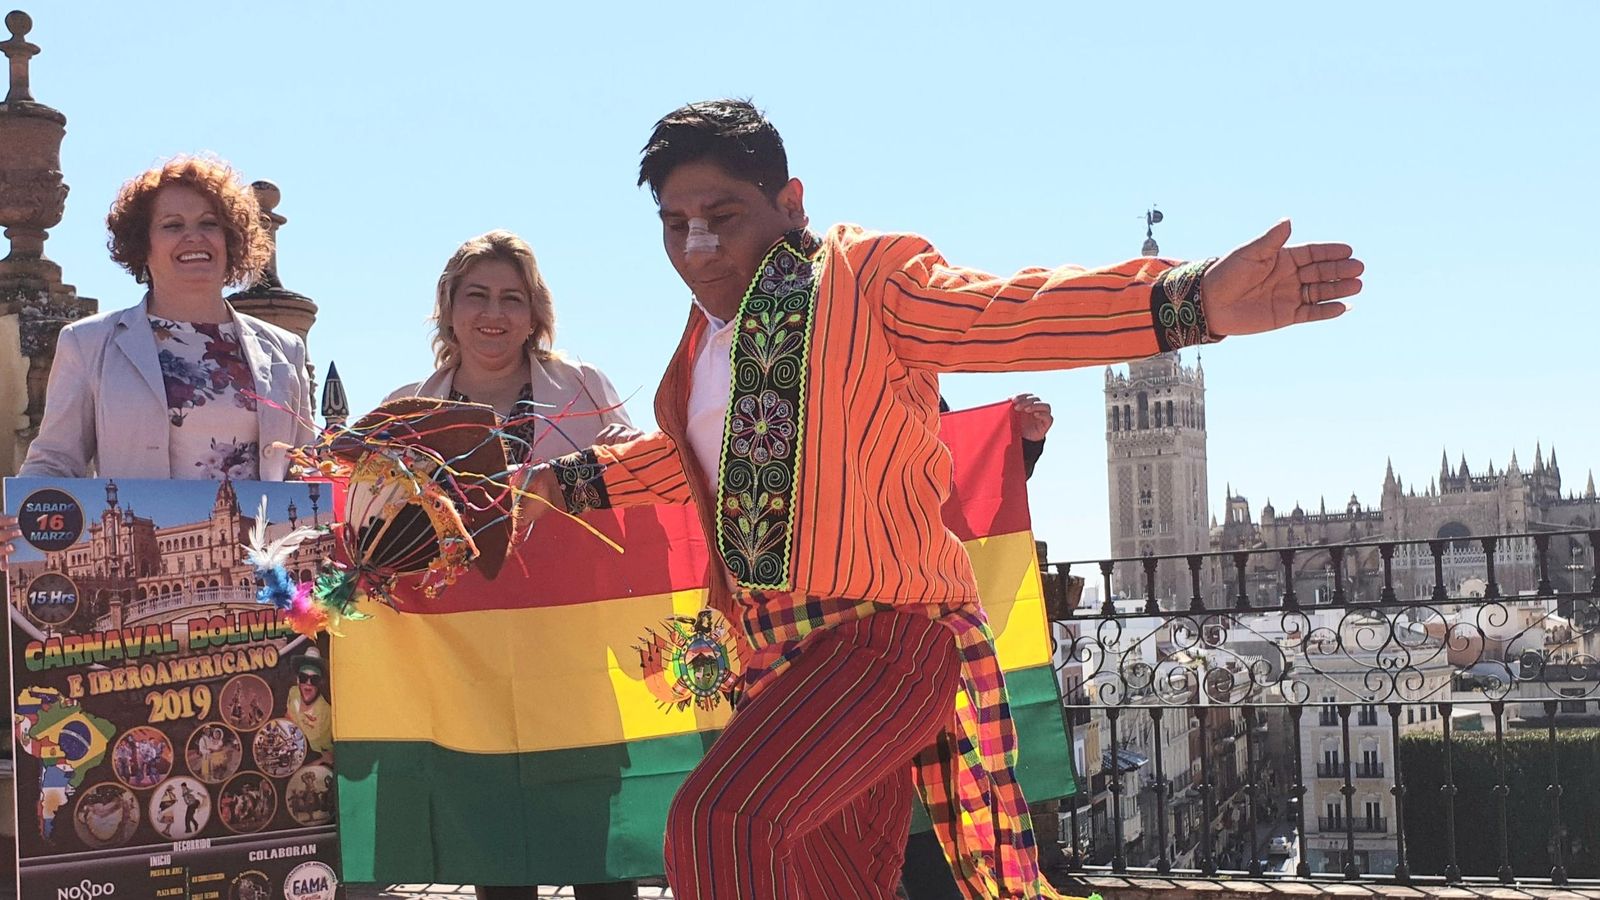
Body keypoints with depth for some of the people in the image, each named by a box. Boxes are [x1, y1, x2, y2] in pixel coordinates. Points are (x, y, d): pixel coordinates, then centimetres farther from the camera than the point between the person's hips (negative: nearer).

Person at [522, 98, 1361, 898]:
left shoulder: (863, 276, -7)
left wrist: (1192, 298, -36)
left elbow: (1004, 313, -22)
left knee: (718, 817, -26)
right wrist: (564, 481, 41)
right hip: (787, 658, 8)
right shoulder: (707, 336, 17)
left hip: (886, 633, -8)